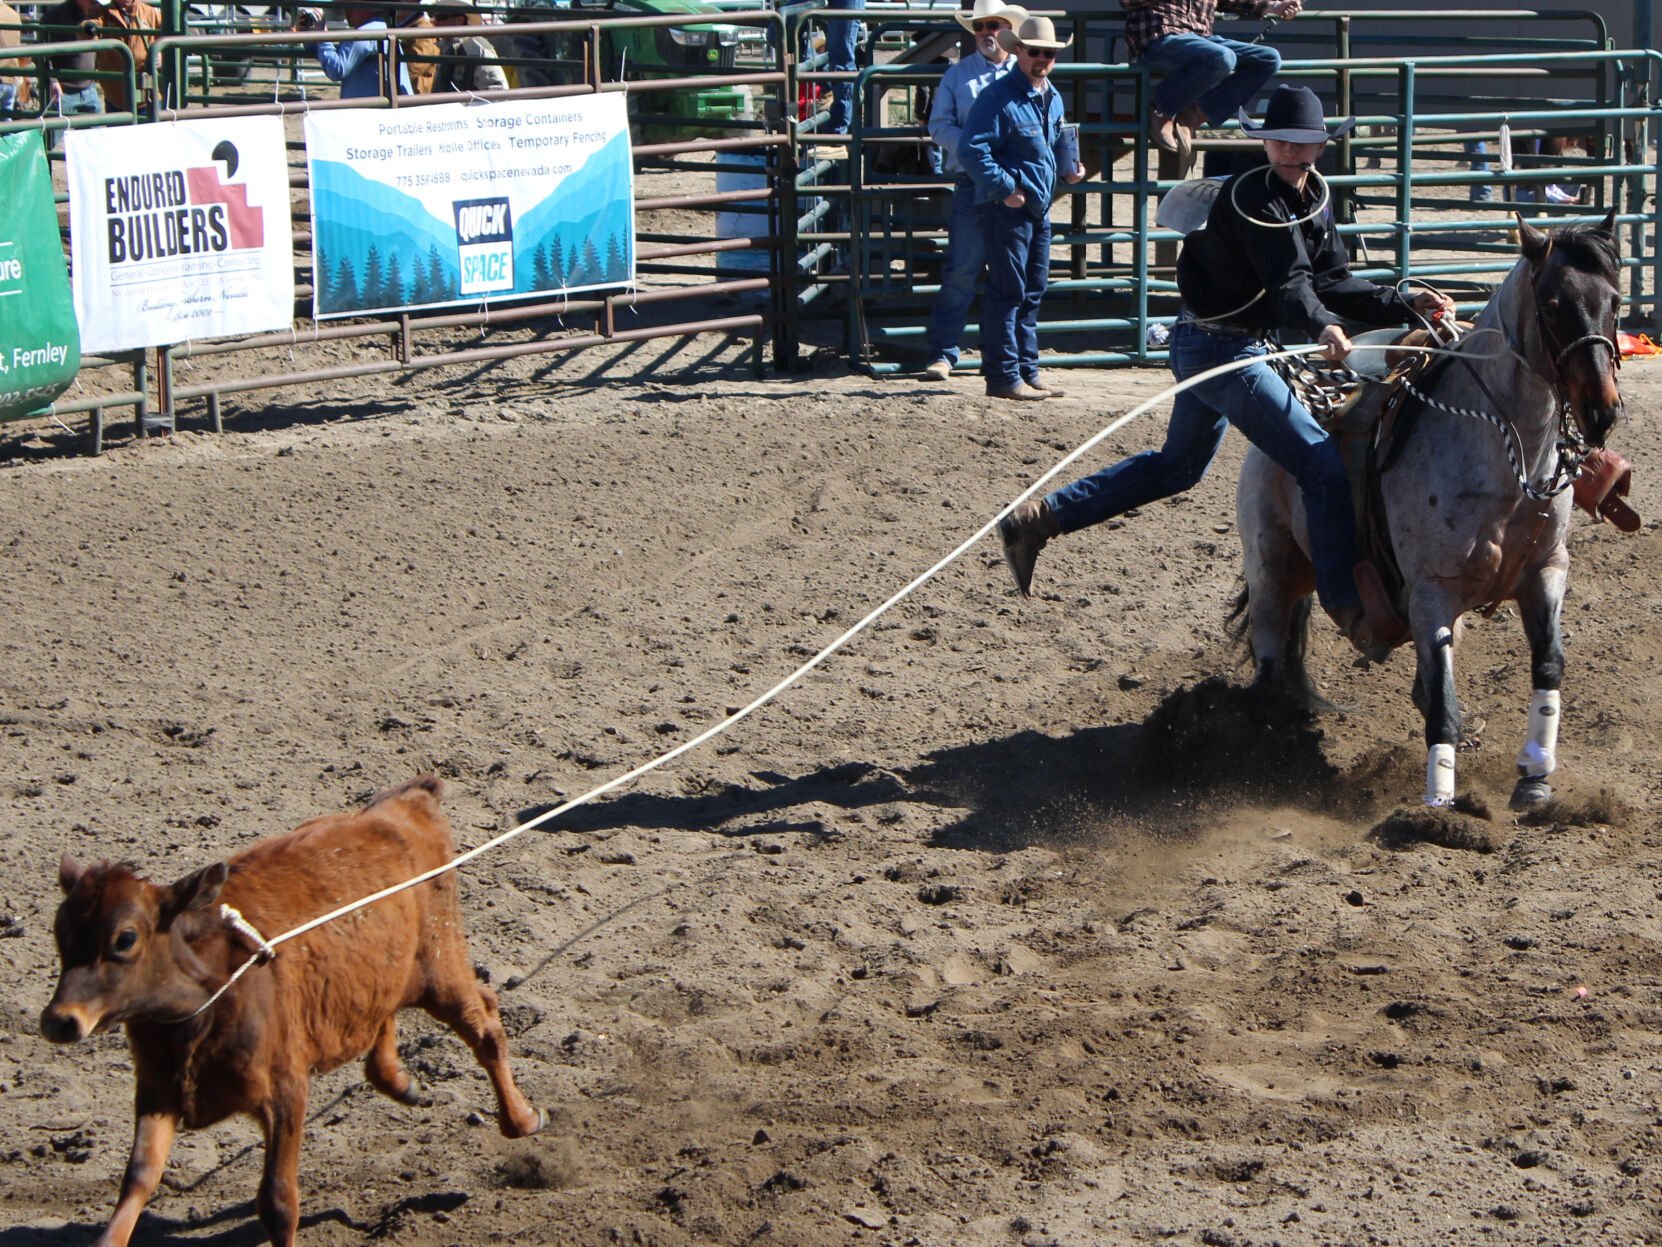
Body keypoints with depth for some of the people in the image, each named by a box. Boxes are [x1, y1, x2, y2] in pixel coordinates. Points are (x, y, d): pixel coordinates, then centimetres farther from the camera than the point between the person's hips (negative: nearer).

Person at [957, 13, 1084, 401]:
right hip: (1007, 207, -9)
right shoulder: (999, 98, -15)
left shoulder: (1053, 99, 13)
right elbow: (972, 151, -20)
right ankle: (1004, 376, -3)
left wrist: (1068, 169, 10)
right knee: (1008, 292, -7)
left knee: (1033, 292, 14)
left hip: (1039, 208, 9)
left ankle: (1027, 372, 22)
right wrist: (1005, 188, -22)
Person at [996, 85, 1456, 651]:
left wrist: (1405, 306, -1)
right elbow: (1289, 284, -33)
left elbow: (1334, 282, 8)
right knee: (1323, 466, -13)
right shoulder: (1253, 197, -20)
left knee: (1179, 464, 25)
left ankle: (1038, 518, 27)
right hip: (1225, 349, -11)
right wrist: (1323, 327, -49)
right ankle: (1347, 606, -8)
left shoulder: (1314, 200, 9)